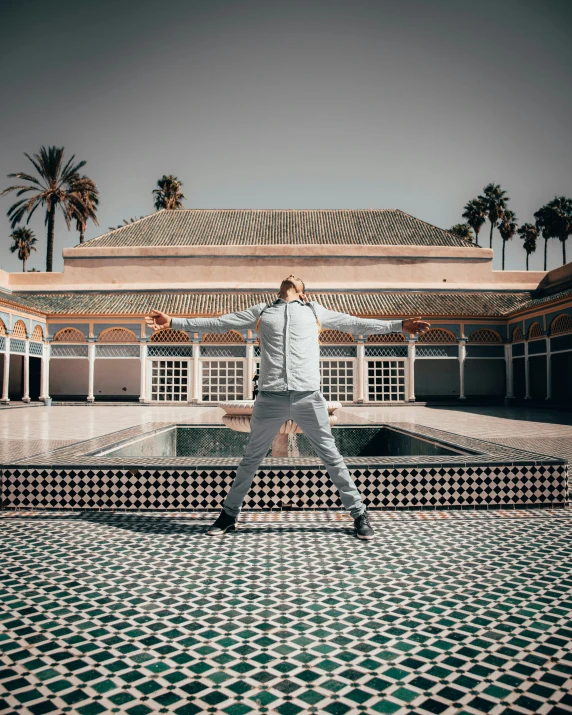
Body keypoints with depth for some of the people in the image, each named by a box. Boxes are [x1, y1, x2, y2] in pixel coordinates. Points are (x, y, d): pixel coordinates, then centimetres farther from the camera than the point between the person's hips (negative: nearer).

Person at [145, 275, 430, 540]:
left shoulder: (315, 310, 18)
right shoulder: (261, 311, 17)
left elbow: (355, 324, 19)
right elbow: (217, 323, 17)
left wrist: (398, 325, 15)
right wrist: (173, 322, 14)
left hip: (308, 397, 0)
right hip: (270, 398, 1)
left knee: (332, 457, 3)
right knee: (250, 460, 8)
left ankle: (359, 514, 16)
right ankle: (229, 515, 23)